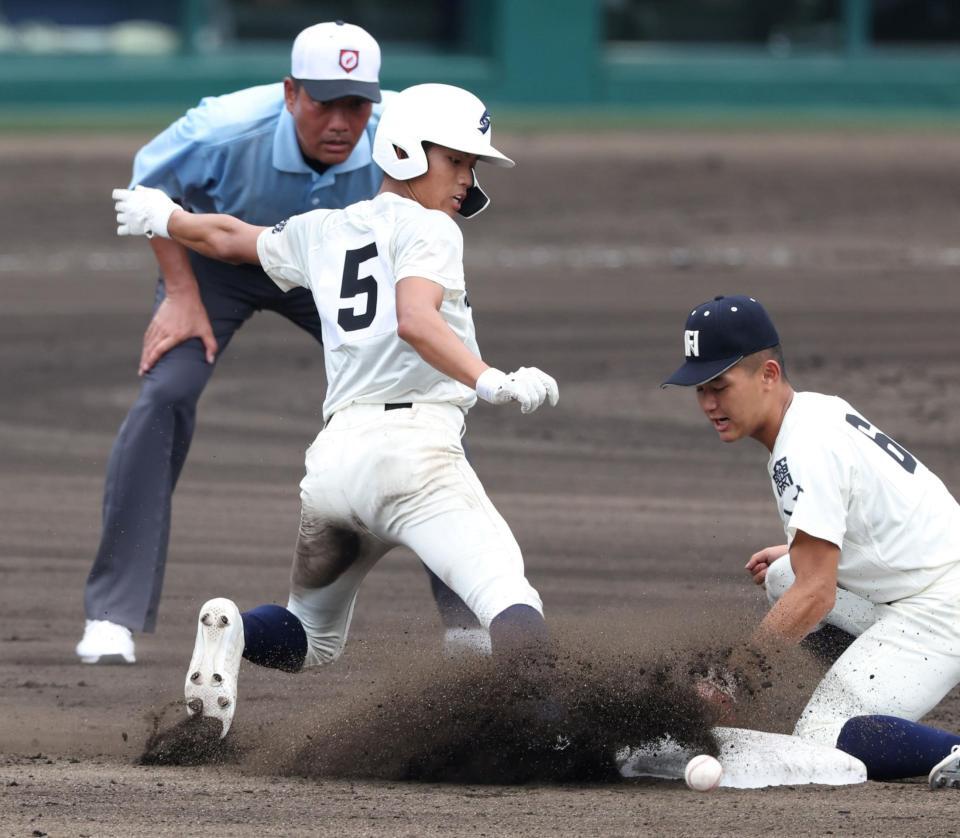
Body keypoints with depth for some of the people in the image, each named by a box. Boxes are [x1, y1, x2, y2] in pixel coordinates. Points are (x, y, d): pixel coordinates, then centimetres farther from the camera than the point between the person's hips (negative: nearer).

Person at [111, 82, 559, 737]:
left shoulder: (323, 234, 23)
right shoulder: (426, 229, 3)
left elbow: (227, 237, 40)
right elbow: (416, 321, -16)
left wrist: (162, 218, 59)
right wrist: (493, 382, -25)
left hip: (331, 456, 7)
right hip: (412, 447, -7)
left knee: (314, 640, 24)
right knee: (512, 603, -21)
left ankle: (233, 628, -7)